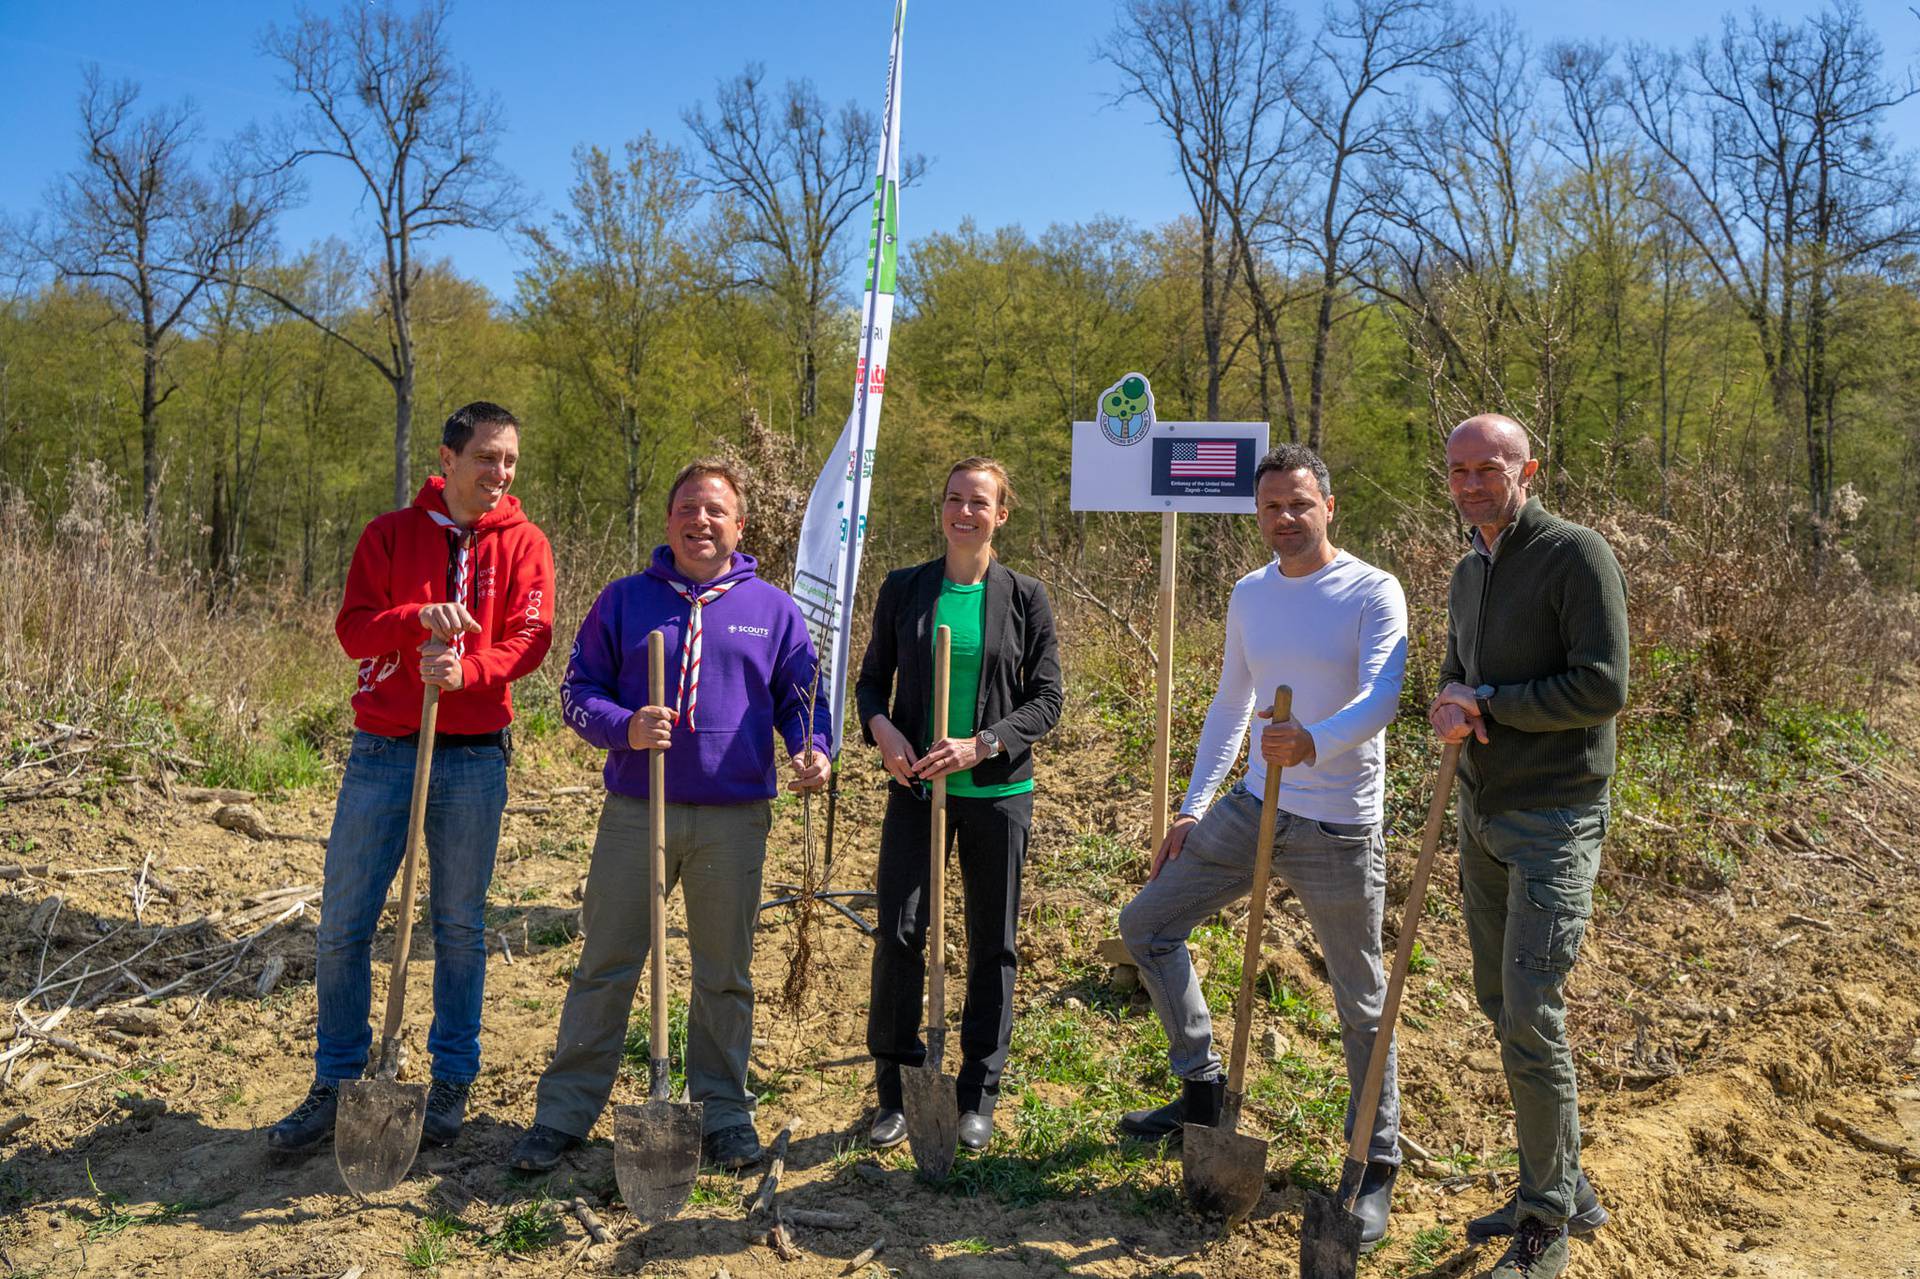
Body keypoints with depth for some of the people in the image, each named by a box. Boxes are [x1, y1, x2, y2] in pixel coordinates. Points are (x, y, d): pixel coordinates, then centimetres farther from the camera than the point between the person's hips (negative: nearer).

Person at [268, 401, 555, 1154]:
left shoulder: (523, 543, 4)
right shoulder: (391, 533, 5)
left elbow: (530, 640, -6)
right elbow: (353, 629, -3)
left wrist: (466, 670, -25)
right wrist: (420, 618, -22)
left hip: (474, 757, -1)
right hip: (382, 750, 1)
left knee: (459, 927, 7)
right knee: (343, 925, 3)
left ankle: (452, 1083, 20)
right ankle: (335, 1085, 18)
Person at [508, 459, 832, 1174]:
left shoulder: (774, 611, 7)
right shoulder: (625, 600, 6)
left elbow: (801, 697, 10)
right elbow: (578, 691, 4)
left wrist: (813, 749, -11)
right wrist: (626, 728, -15)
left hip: (735, 819, 1)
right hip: (635, 812, 0)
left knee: (725, 974, 10)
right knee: (605, 966, 5)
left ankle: (724, 1112, 24)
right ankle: (564, 1112, 17)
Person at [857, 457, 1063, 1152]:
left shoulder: (1024, 598, 1)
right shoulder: (904, 589, 4)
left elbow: (1046, 700, 0)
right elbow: (871, 680, 10)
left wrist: (978, 745, -14)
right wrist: (883, 731, -11)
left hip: (997, 790, 0)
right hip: (916, 786, 1)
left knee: (991, 943, 7)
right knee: (898, 931, -4)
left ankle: (978, 1096, 22)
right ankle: (894, 1089, 14)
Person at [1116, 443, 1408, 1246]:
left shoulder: (1372, 593, -10)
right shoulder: (1249, 595, 8)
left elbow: (1380, 698, -25)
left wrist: (1315, 742, -45)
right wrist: (1191, 809, 15)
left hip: (1339, 830, -6)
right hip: (1252, 810, 6)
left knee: (1360, 1001, 5)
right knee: (1145, 924, 7)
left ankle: (1378, 1166, 24)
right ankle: (1203, 1088, 22)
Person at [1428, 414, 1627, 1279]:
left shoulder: (1577, 556, -13)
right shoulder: (1468, 572, 11)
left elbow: (1603, 688, -19)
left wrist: (1487, 704, -14)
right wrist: (1448, 709, -5)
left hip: (1555, 819, -8)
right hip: (1483, 813, 8)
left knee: (1531, 1016, -8)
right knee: (1500, 1005, 13)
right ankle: (1564, 1189, 30)